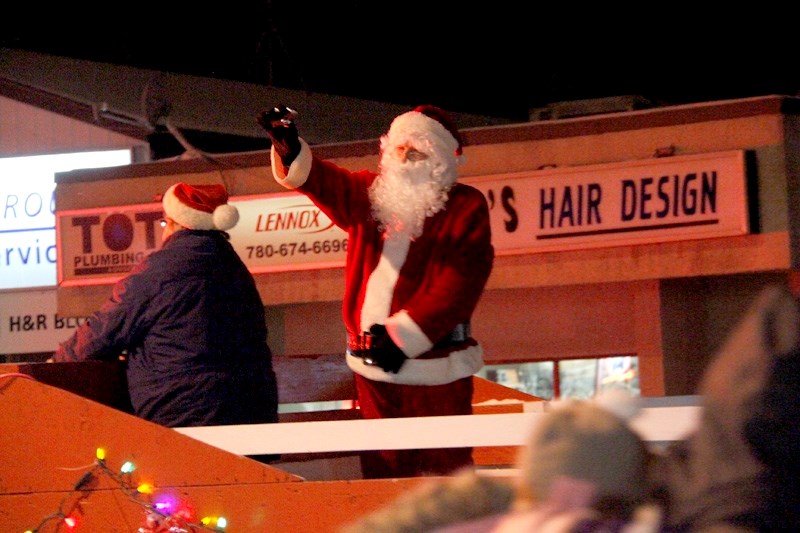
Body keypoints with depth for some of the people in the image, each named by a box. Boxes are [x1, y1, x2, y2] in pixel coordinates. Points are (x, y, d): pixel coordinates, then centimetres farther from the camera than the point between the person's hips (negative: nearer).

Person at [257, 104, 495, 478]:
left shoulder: (465, 207, 0)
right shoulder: (368, 195, 15)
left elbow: (460, 282, -9)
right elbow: (321, 180, -2)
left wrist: (403, 335, -15)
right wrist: (289, 150, -24)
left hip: (434, 367, -4)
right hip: (374, 364, 4)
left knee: (444, 470, -6)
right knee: (381, 472, 4)